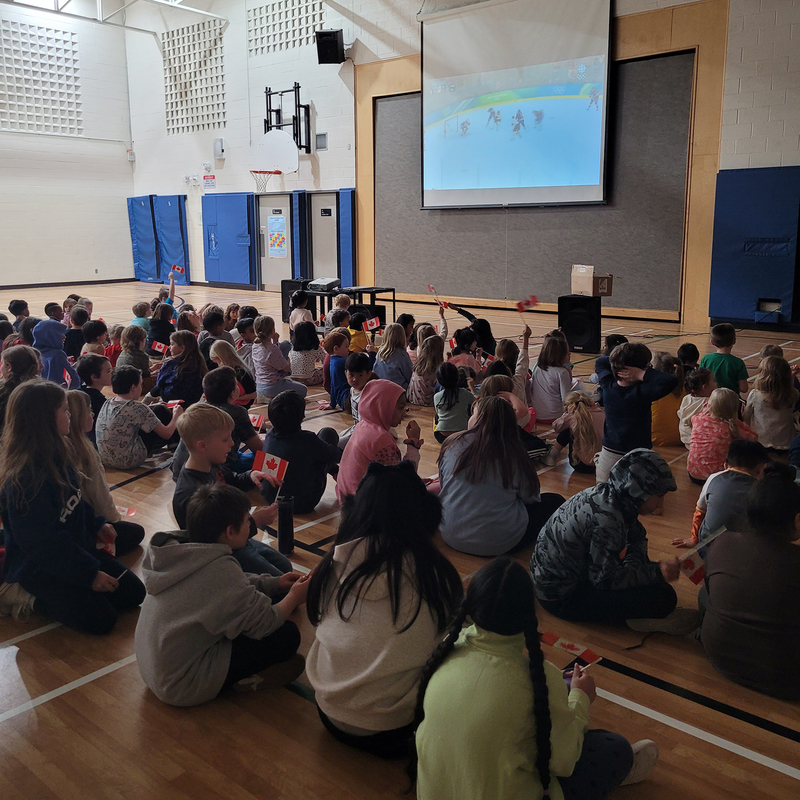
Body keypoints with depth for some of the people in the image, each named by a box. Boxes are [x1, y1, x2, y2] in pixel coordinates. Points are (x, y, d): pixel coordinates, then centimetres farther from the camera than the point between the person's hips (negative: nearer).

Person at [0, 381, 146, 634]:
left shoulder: (55, 457, 0)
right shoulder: (24, 480, -29)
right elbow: (43, 544, -25)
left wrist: (97, 525, 6)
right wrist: (89, 573, -22)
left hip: (77, 548, 9)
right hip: (38, 568, -9)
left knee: (134, 593, 4)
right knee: (101, 618, -16)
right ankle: (34, 603, 4)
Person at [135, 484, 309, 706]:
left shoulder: (176, 547, -4)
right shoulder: (220, 568, -29)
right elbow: (265, 623, -18)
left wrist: (276, 583, 7)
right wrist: (293, 597, -2)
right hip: (181, 684, -9)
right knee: (287, 635, -9)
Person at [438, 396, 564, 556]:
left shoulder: (452, 444, -4)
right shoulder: (514, 454, -11)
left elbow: (443, 484, 9)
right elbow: (530, 497, 1)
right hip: (498, 543, -5)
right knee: (555, 501, 12)